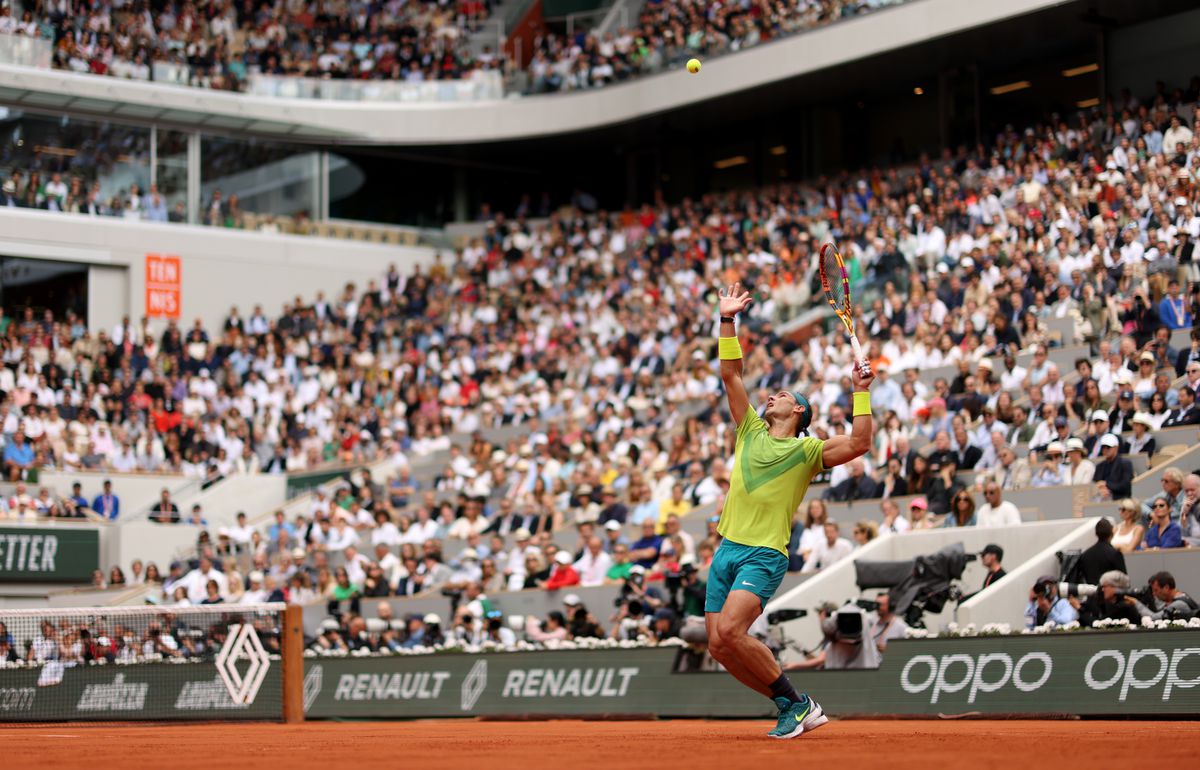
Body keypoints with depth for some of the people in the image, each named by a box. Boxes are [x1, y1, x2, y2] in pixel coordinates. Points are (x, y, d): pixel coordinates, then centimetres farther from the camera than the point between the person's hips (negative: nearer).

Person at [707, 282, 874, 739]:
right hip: (727, 548, 6)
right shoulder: (751, 432, 17)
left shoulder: (808, 451, 3)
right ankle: (792, 710, 9)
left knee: (729, 632, -25)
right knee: (719, 645, -2)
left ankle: (797, 704, -12)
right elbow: (731, 375, 16)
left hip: (764, 555, -6)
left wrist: (861, 392, -13)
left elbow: (859, 444, -12)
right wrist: (728, 321, 11)